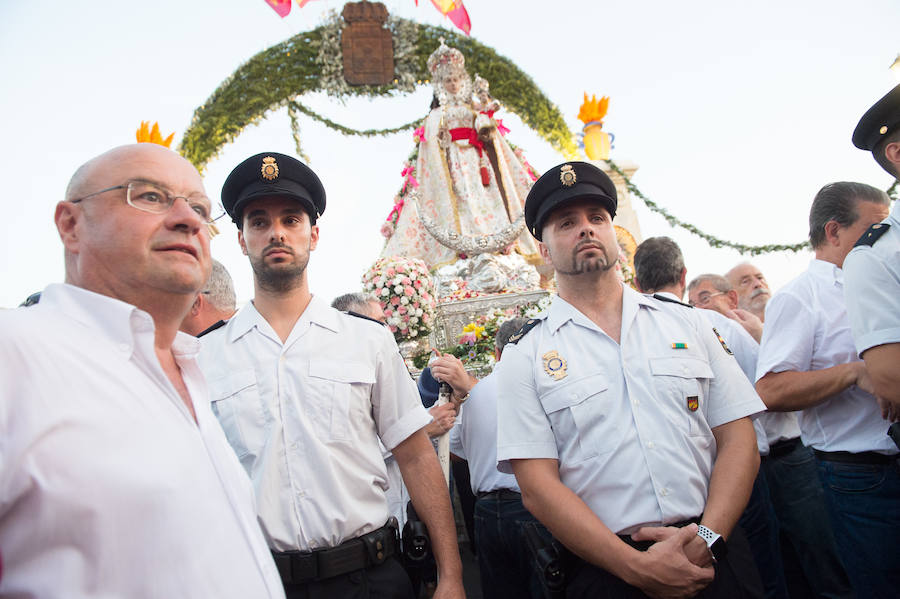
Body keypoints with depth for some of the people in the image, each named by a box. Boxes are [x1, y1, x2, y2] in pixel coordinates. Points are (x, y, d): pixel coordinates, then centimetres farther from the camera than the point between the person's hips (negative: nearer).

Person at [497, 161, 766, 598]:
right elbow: (537, 487, -9)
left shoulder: (686, 324, 6)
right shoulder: (525, 356, -4)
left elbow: (737, 439, 3)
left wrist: (708, 536, -12)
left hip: (714, 558, 3)